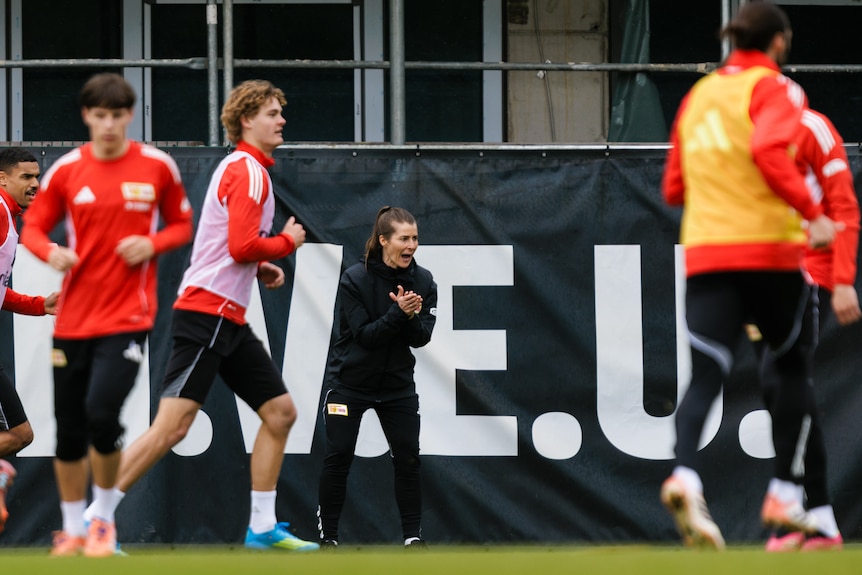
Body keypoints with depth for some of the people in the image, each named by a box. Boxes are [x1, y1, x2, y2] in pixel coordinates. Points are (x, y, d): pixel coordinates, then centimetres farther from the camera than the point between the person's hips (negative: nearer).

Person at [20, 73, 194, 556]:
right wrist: (52, 252, -16)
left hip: (128, 315, -2)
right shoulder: (66, 170, 2)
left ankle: (104, 518, 2)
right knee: (69, 430, 6)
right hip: (74, 316, 3)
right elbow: (32, 227, 6)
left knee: (102, 413, -20)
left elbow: (183, 224, 10)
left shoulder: (158, 166, 0)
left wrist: (153, 244, -11)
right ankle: (73, 530, 24)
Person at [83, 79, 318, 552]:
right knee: (172, 425, -15)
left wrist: (260, 267, 13)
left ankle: (262, 527, 13)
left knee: (279, 411, 10)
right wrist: (287, 242, -4)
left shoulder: (241, 169, 20)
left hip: (229, 318, 11)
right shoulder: (248, 171, -11)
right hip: (207, 312, -11)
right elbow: (242, 246, -21)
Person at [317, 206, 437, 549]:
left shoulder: (423, 281, -6)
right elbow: (365, 335, -21)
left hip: (397, 384, 3)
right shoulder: (354, 279, -17)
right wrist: (398, 312, -34)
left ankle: (413, 537, 5)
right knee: (338, 457, -4)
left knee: (408, 458, -5)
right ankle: (328, 536, 8)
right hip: (349, 381, -3)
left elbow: (422, 337, -10)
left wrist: (411, 316, -30)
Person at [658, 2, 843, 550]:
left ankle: (686, 474, -31)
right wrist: (811, 213, -18)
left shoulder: (698, 95, 17)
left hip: (704, 252, 4)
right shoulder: (775, 89, -2)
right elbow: (769, 150, -22)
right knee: (795, 365, 15)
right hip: (769, 249, -4)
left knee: (706, 376, -5)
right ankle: (784, 492, 12)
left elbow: (674, 187, 19)